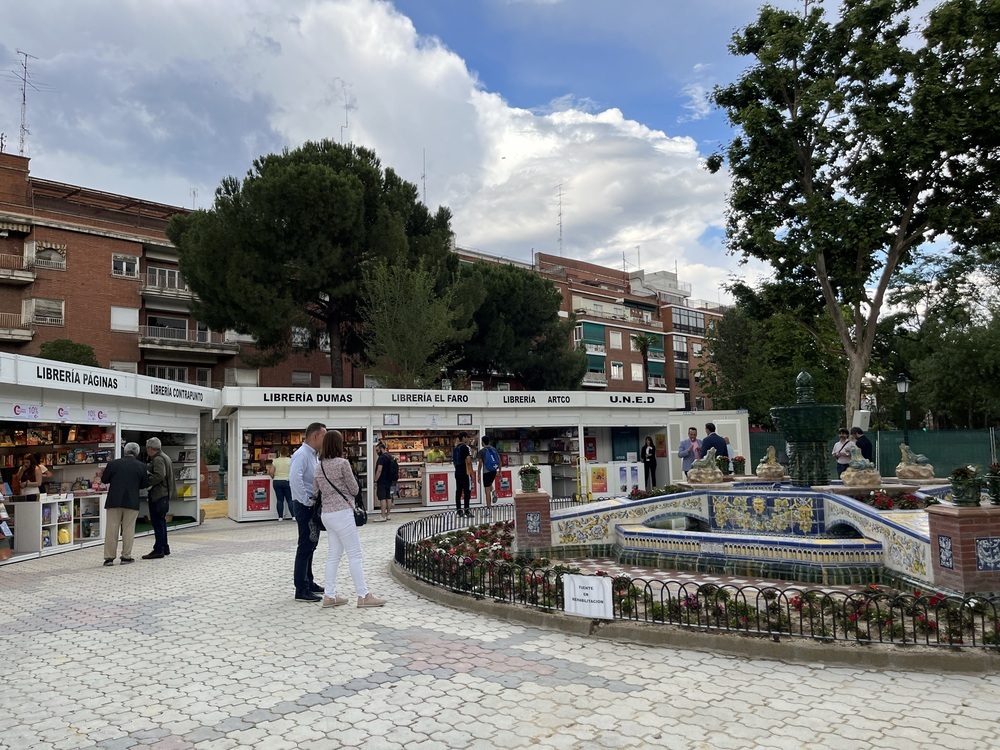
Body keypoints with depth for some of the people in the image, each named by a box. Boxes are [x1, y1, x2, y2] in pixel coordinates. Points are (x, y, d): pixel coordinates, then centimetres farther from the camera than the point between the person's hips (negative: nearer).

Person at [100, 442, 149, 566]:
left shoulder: (113, 463, -2)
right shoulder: (141, 466, -2)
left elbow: (104, 480, 5)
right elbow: (145, 484, 4)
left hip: (114, 501, 1)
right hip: (132, 502, 0)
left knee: (111, 529, 6)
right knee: (128, 529, 6)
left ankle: (109, 557, 8)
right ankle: (126, 556, 8)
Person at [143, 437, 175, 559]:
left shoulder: (158, 459, -14)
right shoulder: (165, 457, 18)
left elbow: (158, 476, -26)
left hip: (158, 495, -10)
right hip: (164, 494, 10)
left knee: (157, 523, -7)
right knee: (160, 522, 17)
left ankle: (158, 549, -6)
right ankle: (164, 548, 24)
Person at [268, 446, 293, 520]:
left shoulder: (275, 461, 1)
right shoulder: (290, 460, -4)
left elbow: (271, 472, -3)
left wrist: (273, 478, 14)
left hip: (277, 482, 2)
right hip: (287, 481, -2)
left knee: (280, 500, 5)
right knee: (290, 499, 3)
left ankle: (280, 517, 7)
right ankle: (293, 516, 0)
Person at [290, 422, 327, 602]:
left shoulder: (313, 455, 13)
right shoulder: (302, 454, -17)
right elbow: (295, 479, -30)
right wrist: (307, 501, -23)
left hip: (313, 505, 10)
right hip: (305, 506, -10)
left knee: (310, 545, 17)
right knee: (305, 546, -5)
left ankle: (307, 582, 29)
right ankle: (301, 590, 1)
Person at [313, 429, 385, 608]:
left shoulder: (319, 467, 8)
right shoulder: (342, 463, -12)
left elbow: (315, 491, 11)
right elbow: (354, 489, -5)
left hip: (327, 513, 8)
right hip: (342, 512, -7)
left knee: (334, 554, 12)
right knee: (355, 554, -3)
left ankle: (329, 595, 12)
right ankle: (363, 595, -1)